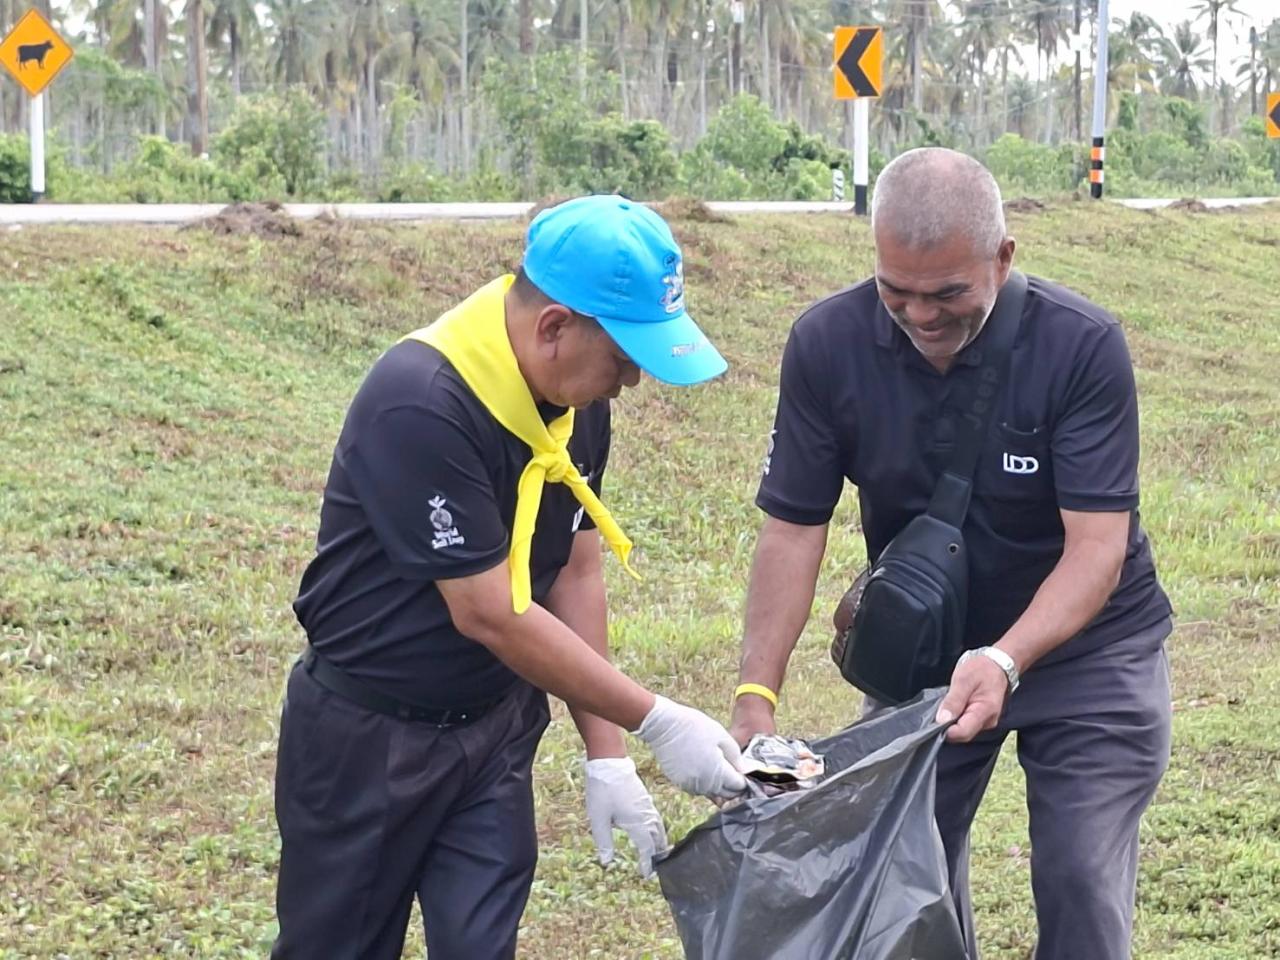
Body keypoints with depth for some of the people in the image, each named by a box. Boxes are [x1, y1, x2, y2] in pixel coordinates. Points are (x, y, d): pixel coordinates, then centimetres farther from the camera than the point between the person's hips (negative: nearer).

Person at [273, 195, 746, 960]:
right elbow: (490, 613, -26)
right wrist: (657, 724, -22)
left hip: (496, 730, 6)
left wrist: (606, 752, -3)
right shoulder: (420, 405, -29)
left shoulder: (578, 398, -5)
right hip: (367, 735, -6)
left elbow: (575, 574, 3)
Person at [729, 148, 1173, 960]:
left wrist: (1006, 661, -41)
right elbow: (794, 527, -12)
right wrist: (757, 696, -22)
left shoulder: (1083, 346, -24)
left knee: (1082, 889, -8)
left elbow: (1097, 543, -25)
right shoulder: (828, 344, -17)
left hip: (1084, 644, -3)